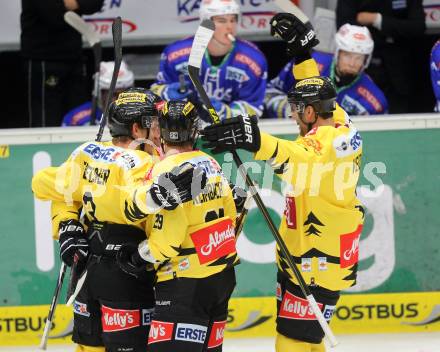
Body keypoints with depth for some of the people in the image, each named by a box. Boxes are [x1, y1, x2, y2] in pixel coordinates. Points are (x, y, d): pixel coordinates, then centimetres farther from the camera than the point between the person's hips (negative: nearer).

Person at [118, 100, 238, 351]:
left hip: (187, 283, -8)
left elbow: (168, 235, -19)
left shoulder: (165, 170, -16)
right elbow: (229, 215, 15)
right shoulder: (211, 164, 8)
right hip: (222, 276, 8)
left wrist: (140, 256, -3)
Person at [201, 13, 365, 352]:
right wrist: (301, 50, 26)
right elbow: (318, 93, 24)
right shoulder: (340, 124, 4)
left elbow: (301, 160, -46)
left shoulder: (326, 140, -23)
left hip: (316, 265, -10)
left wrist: (256, 141, -58)